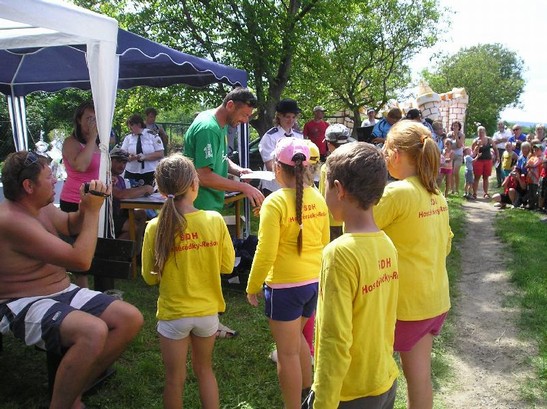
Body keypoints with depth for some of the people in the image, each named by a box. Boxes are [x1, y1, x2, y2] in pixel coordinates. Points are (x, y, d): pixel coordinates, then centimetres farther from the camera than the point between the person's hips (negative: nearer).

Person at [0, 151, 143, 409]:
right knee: (93, 331, -37)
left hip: (62, 292, 9)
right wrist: (93, 211, -15)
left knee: (131, 319, -6)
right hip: (24, 305, -9)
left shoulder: (41, 207, 4)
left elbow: (71, 226, 25)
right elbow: (81, 260, -24)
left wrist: (86, 206, 2)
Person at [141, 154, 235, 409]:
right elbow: (227, 265, -3)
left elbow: (150, 277, -5)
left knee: (175, 379, 18)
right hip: (207, 311, 2)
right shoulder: (214, 220, -14)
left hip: (173, 314, -1)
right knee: (204, 370, 24)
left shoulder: (156, 227, -16)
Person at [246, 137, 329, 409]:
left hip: (286, 286, -7)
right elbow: (324, 241, 9)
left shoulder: (275, 202, -19)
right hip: (315, 282, 7)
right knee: (296, 336, 30)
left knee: (287, 353, 11)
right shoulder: (318, 198, -2)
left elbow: (266, 254, -18)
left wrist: (252, 288, -4)